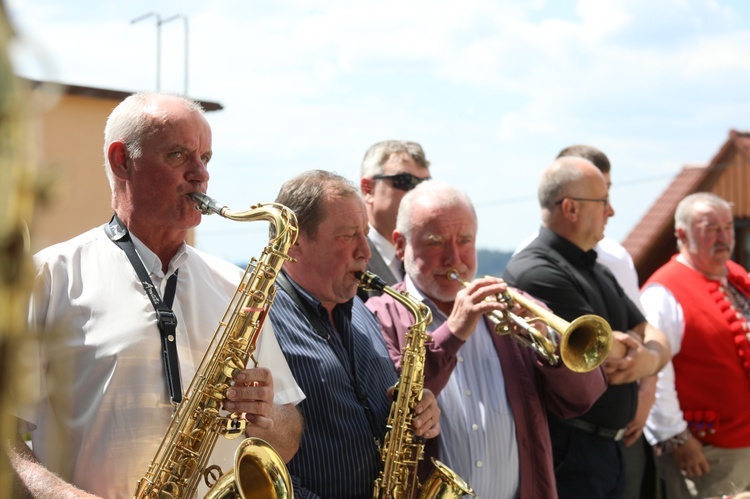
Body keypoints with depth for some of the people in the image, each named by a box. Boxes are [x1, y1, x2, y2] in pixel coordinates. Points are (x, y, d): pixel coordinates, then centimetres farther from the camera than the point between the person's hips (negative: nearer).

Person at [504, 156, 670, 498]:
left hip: (609, 445, 9)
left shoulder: (598, 273, 15)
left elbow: (656, 338, 10)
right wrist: (634, 341, 1)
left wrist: (650, 358, -13)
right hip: (564, 453, -9)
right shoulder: (534, 271, -17)